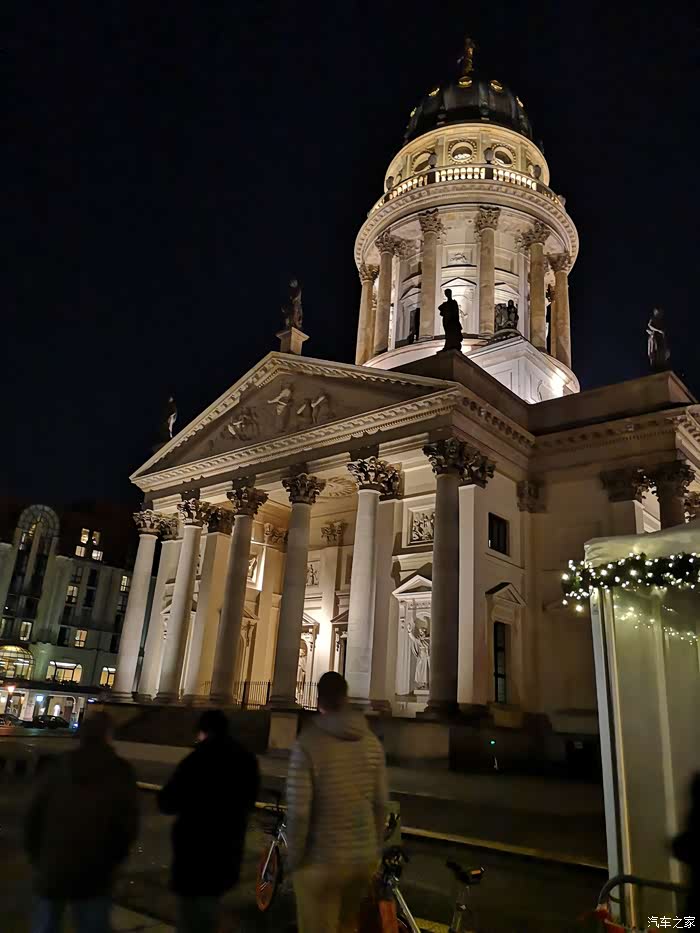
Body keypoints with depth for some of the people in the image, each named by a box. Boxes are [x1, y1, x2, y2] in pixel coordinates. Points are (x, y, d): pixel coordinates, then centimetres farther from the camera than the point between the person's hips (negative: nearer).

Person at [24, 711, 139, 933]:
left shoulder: (56, 768, 1)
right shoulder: (120, 772, -7)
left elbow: (32, 818, 3)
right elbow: (128, 826, -8)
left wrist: (36, 859, 15)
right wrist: (111, 862, 7)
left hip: (50, 871, 3)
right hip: (93, 876, -2)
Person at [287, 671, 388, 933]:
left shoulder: (308, 743, -19)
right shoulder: (371, 741, -3)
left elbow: (298, 811, -20)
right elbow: (380, 804, 3)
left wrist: (294, 859, -5)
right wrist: (375, 848, 16)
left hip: (321, 861, -5)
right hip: (365, 857, 5)